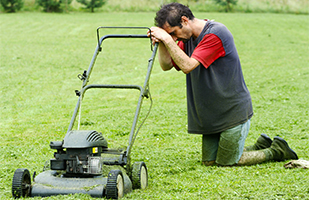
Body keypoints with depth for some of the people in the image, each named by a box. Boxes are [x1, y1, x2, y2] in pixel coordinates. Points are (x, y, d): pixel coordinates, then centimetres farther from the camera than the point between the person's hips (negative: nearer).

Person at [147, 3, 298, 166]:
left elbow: (188, 66, -30)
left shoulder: (216, 33, -22)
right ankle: (260, 146, 26)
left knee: (226, 162, -1)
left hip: (234, 111, -9)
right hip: (212, 115, 9)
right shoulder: (188, 38, 4)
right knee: (209, 161, 12)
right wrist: (162, 42, -14)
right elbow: (166, 65, 3)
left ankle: (276, 151, 17)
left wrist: (168, 39, -29)